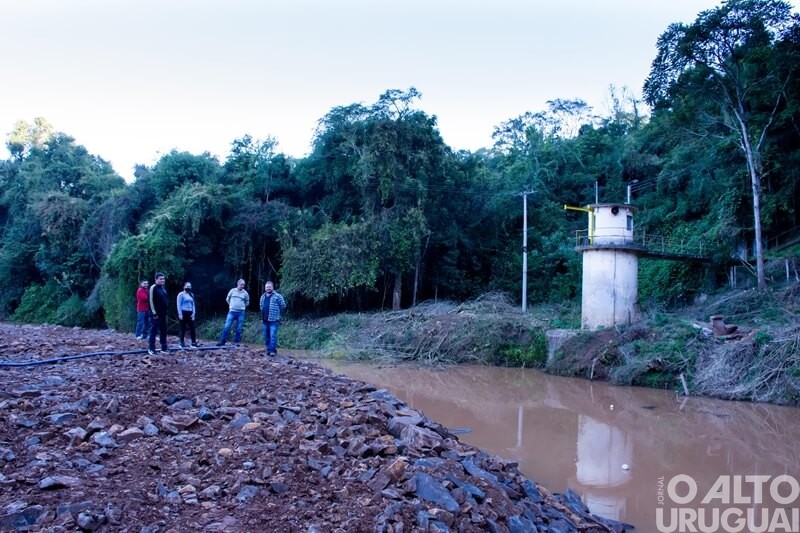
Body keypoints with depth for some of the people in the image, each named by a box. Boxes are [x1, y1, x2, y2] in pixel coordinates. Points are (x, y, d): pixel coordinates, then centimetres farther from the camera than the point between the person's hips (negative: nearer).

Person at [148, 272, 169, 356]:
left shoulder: (163, 289, 16)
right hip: (155, 314, -8)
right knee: (153, 331, -5)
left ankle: (164, 348, 17)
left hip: (163, 314, 8)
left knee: (163, 331, 11)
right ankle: (151, 349, -1)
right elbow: (151, 301, -15)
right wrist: (154, 313, -17)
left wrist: (166, 310, 16)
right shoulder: (153, 288, -10)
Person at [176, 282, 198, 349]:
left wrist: (193, 313, 6)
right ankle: (182, 343, 8)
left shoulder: (191, 295, 15)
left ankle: (194, 342, 2)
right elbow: (179, 305, -8)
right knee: (183, 328, 1)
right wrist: (180, 314, -14)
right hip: (183, 313, -5)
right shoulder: (181, 294, -4)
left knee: (192, 328, 0)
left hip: (190, 313, 5)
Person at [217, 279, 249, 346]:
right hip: (232, 312, 0)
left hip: (241, 313, 0)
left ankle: (236, 342, 12)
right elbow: (227, 299, 15)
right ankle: (222, 341, 3)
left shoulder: (245, 293, 2)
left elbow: (247, 302, 17)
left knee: (239, 329, 2)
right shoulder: (232, 291, 1)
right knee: (227, 327, -4)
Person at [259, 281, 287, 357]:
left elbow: (283, 306, -3)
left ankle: (273, 350, -6)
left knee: (273, 336, -11)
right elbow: (261, 306, 29)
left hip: (273, 320, -6)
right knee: (266, 336, 10)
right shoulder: (263, 296, 15)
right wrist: (264, 312, 16)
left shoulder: (277, 296, -5)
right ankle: (268, 349, 19)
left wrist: (276, 311, 5)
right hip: (265, 320, 6)